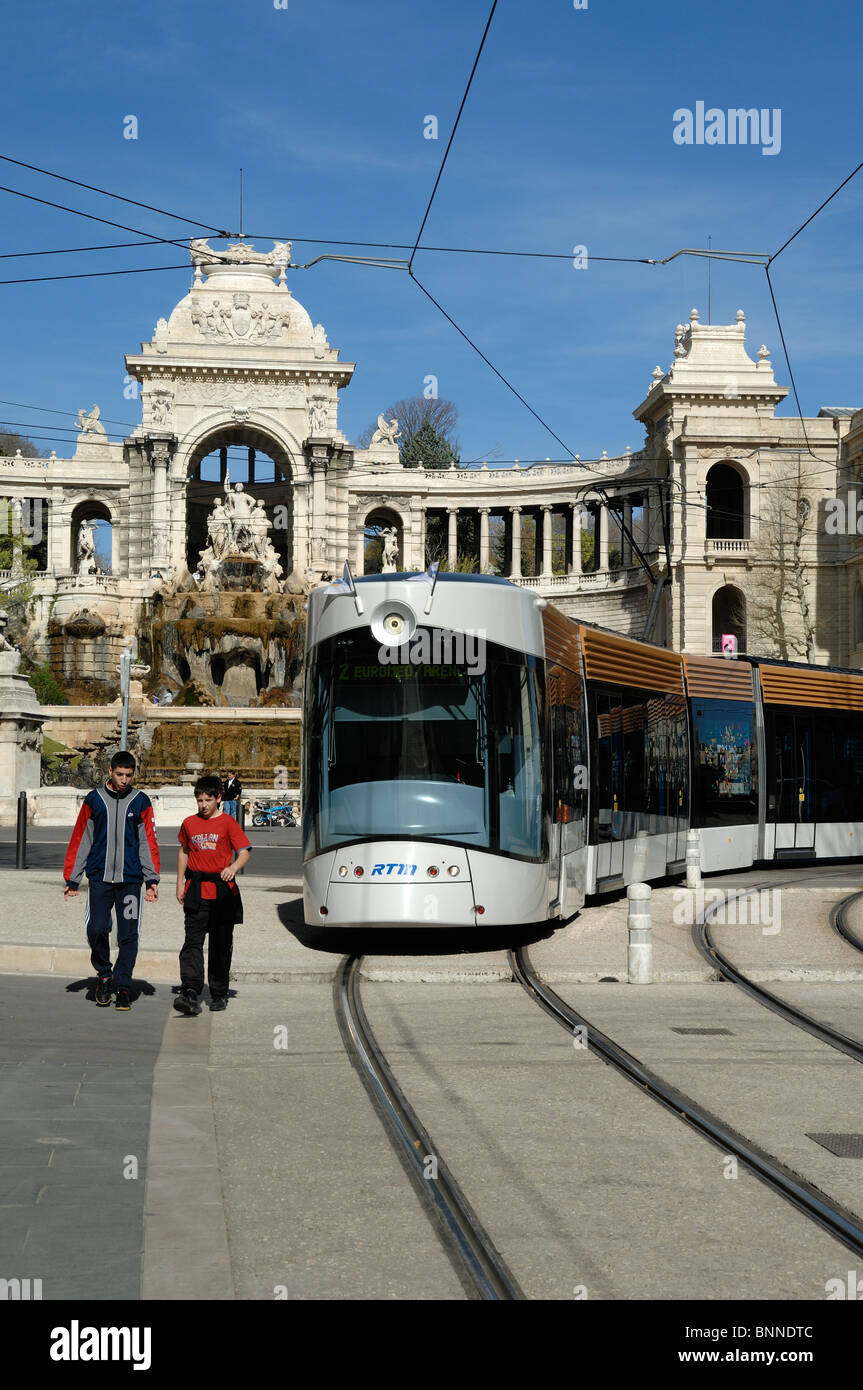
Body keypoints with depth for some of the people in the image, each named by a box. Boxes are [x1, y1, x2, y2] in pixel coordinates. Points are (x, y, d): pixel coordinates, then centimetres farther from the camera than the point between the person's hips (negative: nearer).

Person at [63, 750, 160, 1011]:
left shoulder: (141, 802, 6)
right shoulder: (94, 800, 6)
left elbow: (148, 842, 5)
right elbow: (80, 840, 8)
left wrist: (152, 879, -3)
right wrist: (72, 879, 5)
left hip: (131, 879, 0)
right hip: (100, 878, 0)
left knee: (128, 936, -1)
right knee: (96, 930, -8)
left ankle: (123, 987, 8)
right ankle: (104, 975, 16)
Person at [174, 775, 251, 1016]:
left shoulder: (227, 823, -1)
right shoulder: (189, 823, 9)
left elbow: (245, 851, -6)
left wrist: (234, 867, -27)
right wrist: (180, 883, 16)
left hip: (223, 891, -1)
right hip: (196, 891, 1)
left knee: (221, 945, 7)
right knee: (193, 941, -11)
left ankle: (219, 994, 19)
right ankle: (190, 993, -21)